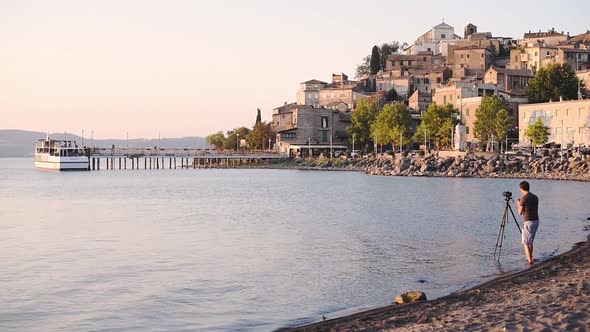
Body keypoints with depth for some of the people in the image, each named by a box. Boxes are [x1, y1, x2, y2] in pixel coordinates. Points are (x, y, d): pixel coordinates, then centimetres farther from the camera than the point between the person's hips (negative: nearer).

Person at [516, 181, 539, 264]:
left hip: (528, 222, -7)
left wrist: (519, 204, 13)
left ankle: (530, 260, -7)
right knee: (530, 241, 21)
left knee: (526, 242, -1)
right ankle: (530, 258, 28)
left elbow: (520, 212, -5)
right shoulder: (535, 197, 9)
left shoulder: (524, 198, -12)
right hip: (536, 221, 7)